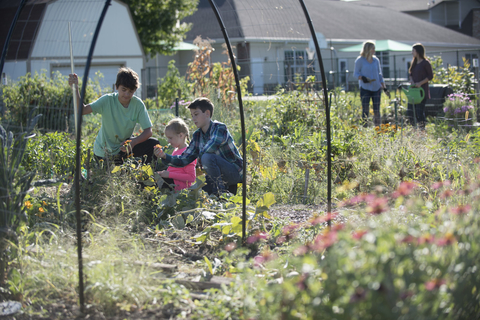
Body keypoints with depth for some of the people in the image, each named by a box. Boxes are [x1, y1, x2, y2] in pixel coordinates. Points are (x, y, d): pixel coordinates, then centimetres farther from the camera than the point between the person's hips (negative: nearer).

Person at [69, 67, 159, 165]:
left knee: (153, 144, -14)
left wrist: (133, 142, -36)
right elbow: (82, 110, -30)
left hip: (124, 145, 3)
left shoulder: (138, 104, -15)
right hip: (104, 152, -3)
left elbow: (148, 131, -18)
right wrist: (75, 89, -44)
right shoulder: (107, 100, -20)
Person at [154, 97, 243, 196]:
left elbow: (209, 149, -34)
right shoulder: (197, 136, 6)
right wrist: (165, 156, -13)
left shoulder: (220, 128, -16)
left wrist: (200, 158, -14)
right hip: (219, 175, 8)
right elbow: (185, 159, 2)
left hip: (235, 172, -7)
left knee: (207, 157, -30)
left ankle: (220, 192, -15)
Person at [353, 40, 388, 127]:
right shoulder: (360, 60, -3)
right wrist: (362, 78, -22)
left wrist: (384, 87, 10)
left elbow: (379, 75, 16)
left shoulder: (376, 60, 10)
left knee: (377, 110, 4)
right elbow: (356, 73, -1)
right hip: (365, 88, -4)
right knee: (365, 110, -3)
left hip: (376, 88, 4)